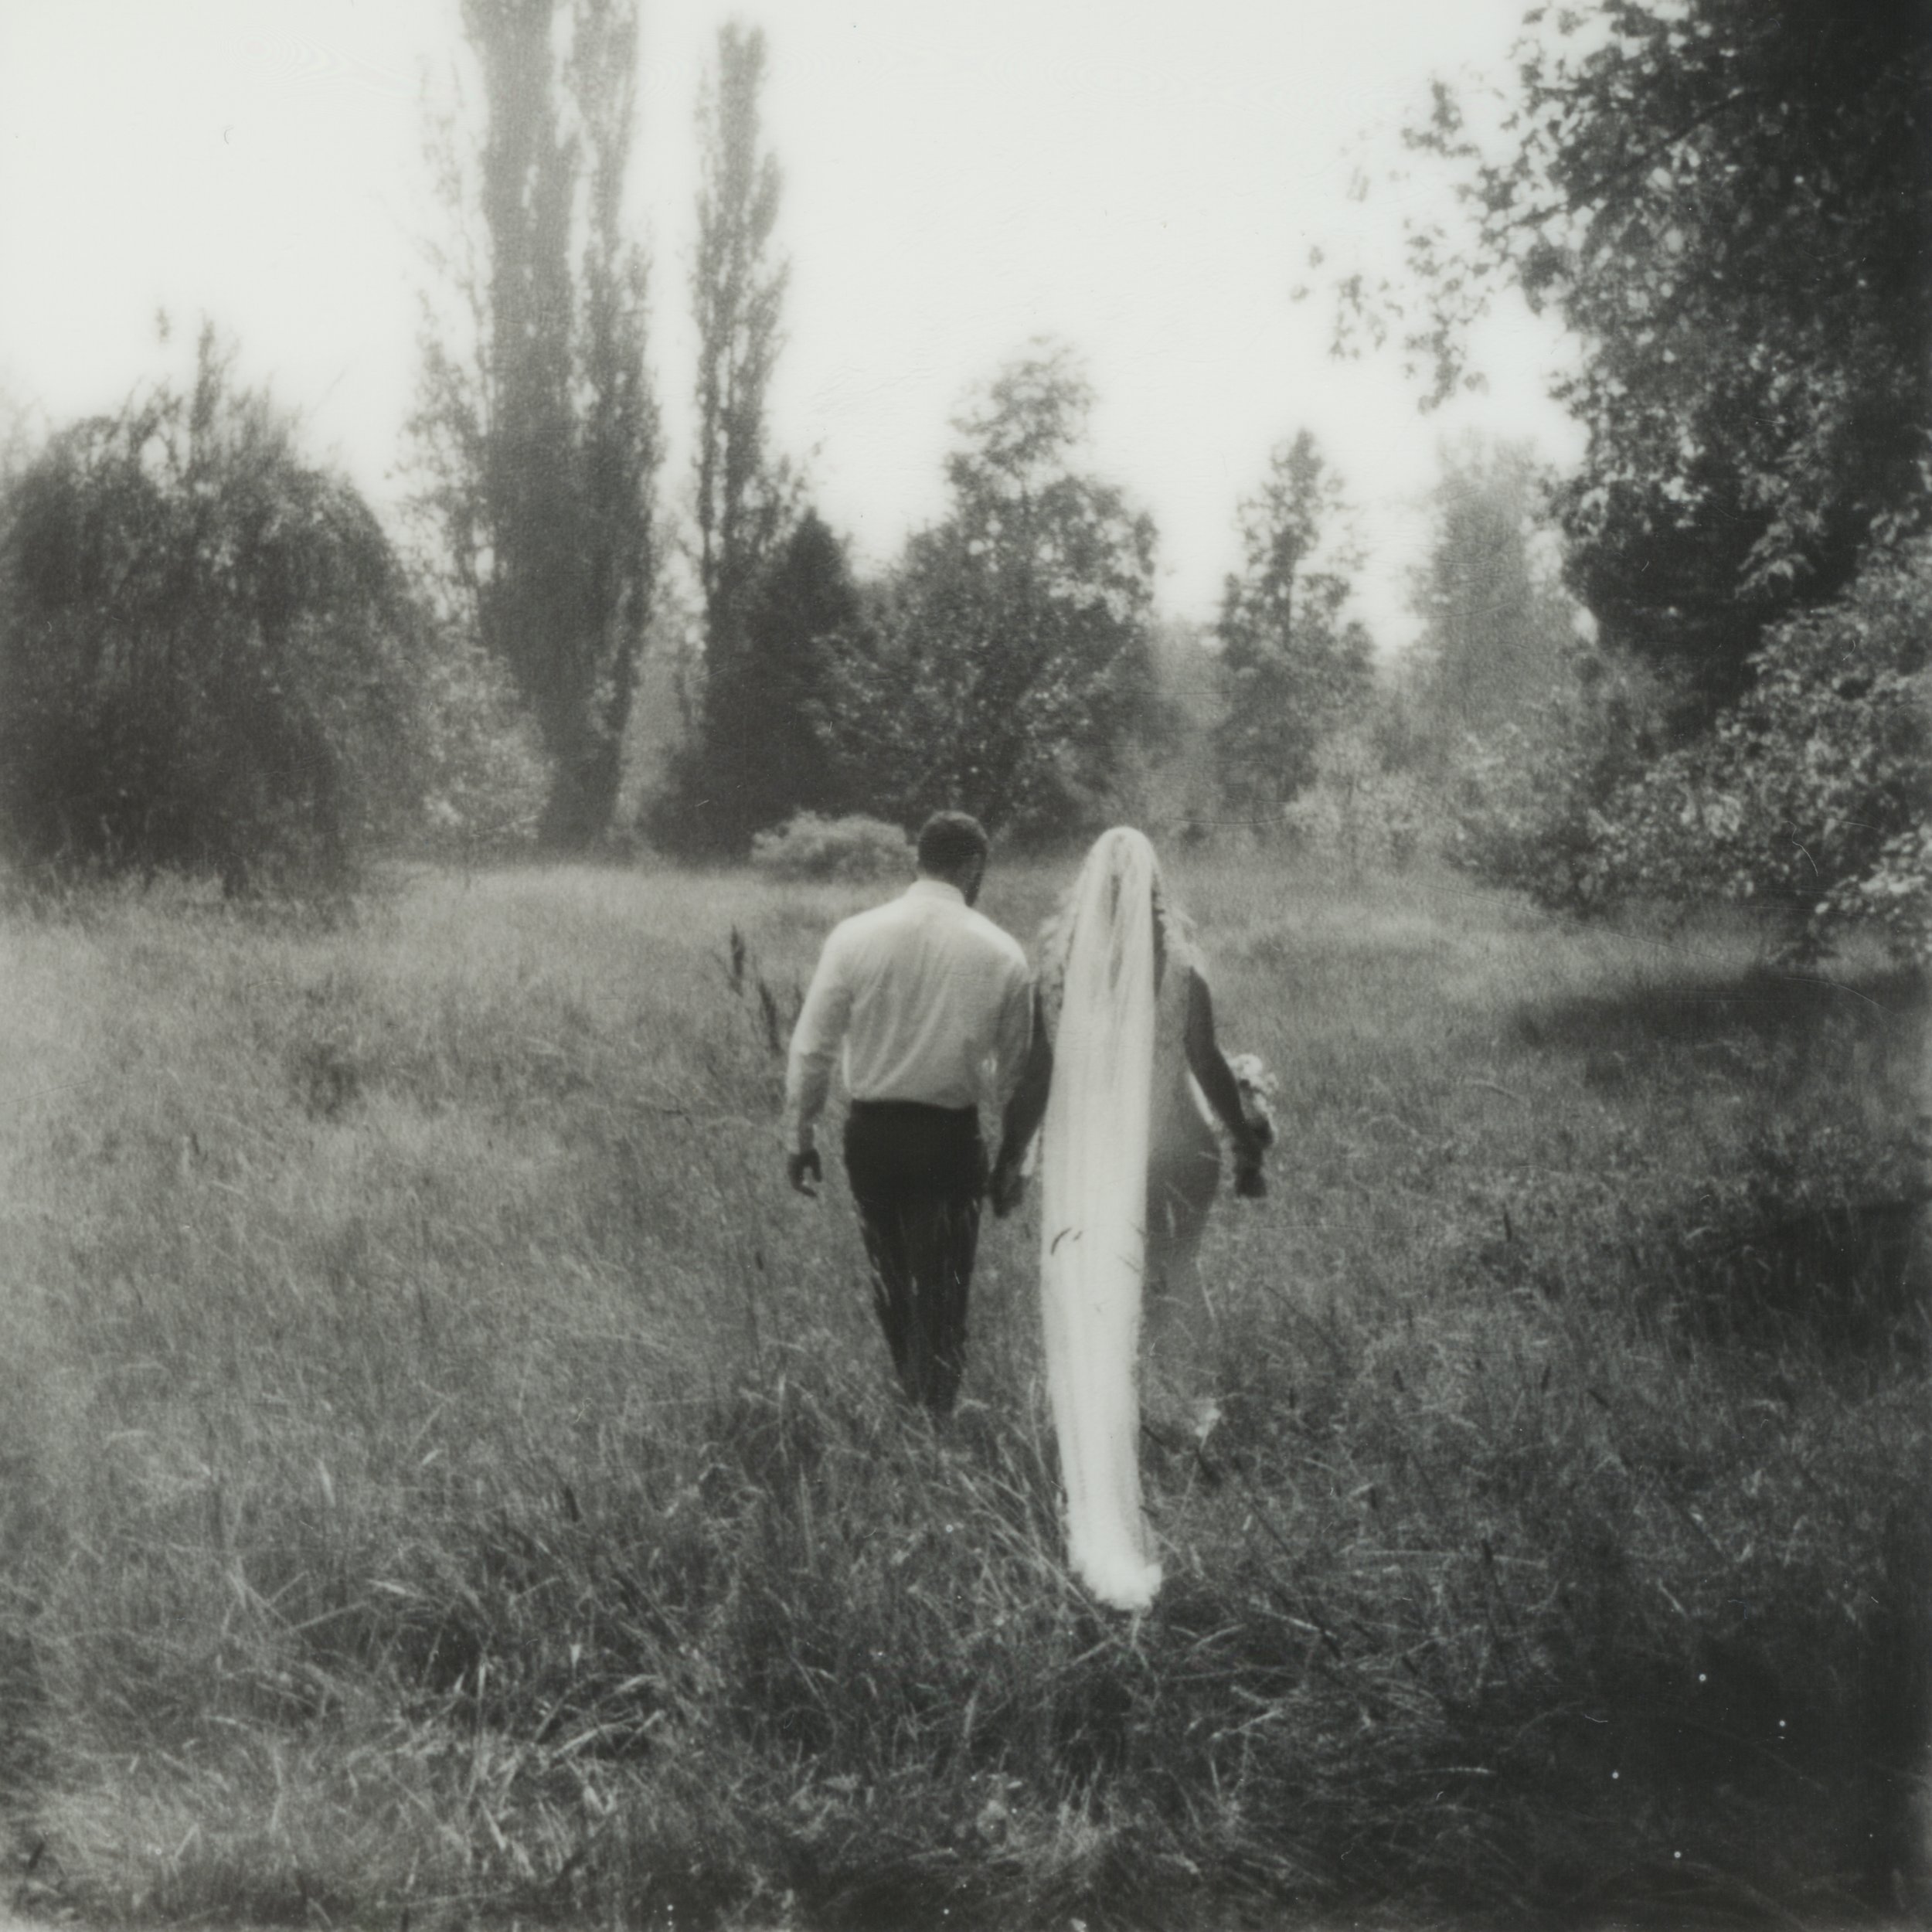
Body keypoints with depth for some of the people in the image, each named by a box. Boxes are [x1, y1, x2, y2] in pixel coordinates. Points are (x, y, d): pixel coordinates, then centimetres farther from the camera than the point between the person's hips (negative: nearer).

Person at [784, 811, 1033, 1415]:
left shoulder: (855, 936, -6)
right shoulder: (1001, 953, -7)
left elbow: (810, 1047, -4)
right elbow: (1016, 1069, -1)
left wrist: (801, 1136, 6)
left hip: (872, 1132, 2)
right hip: (952, 1138, -2)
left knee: (891, 1283, 20)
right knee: (942, 1296, 8)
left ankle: (907, 1406, 34)